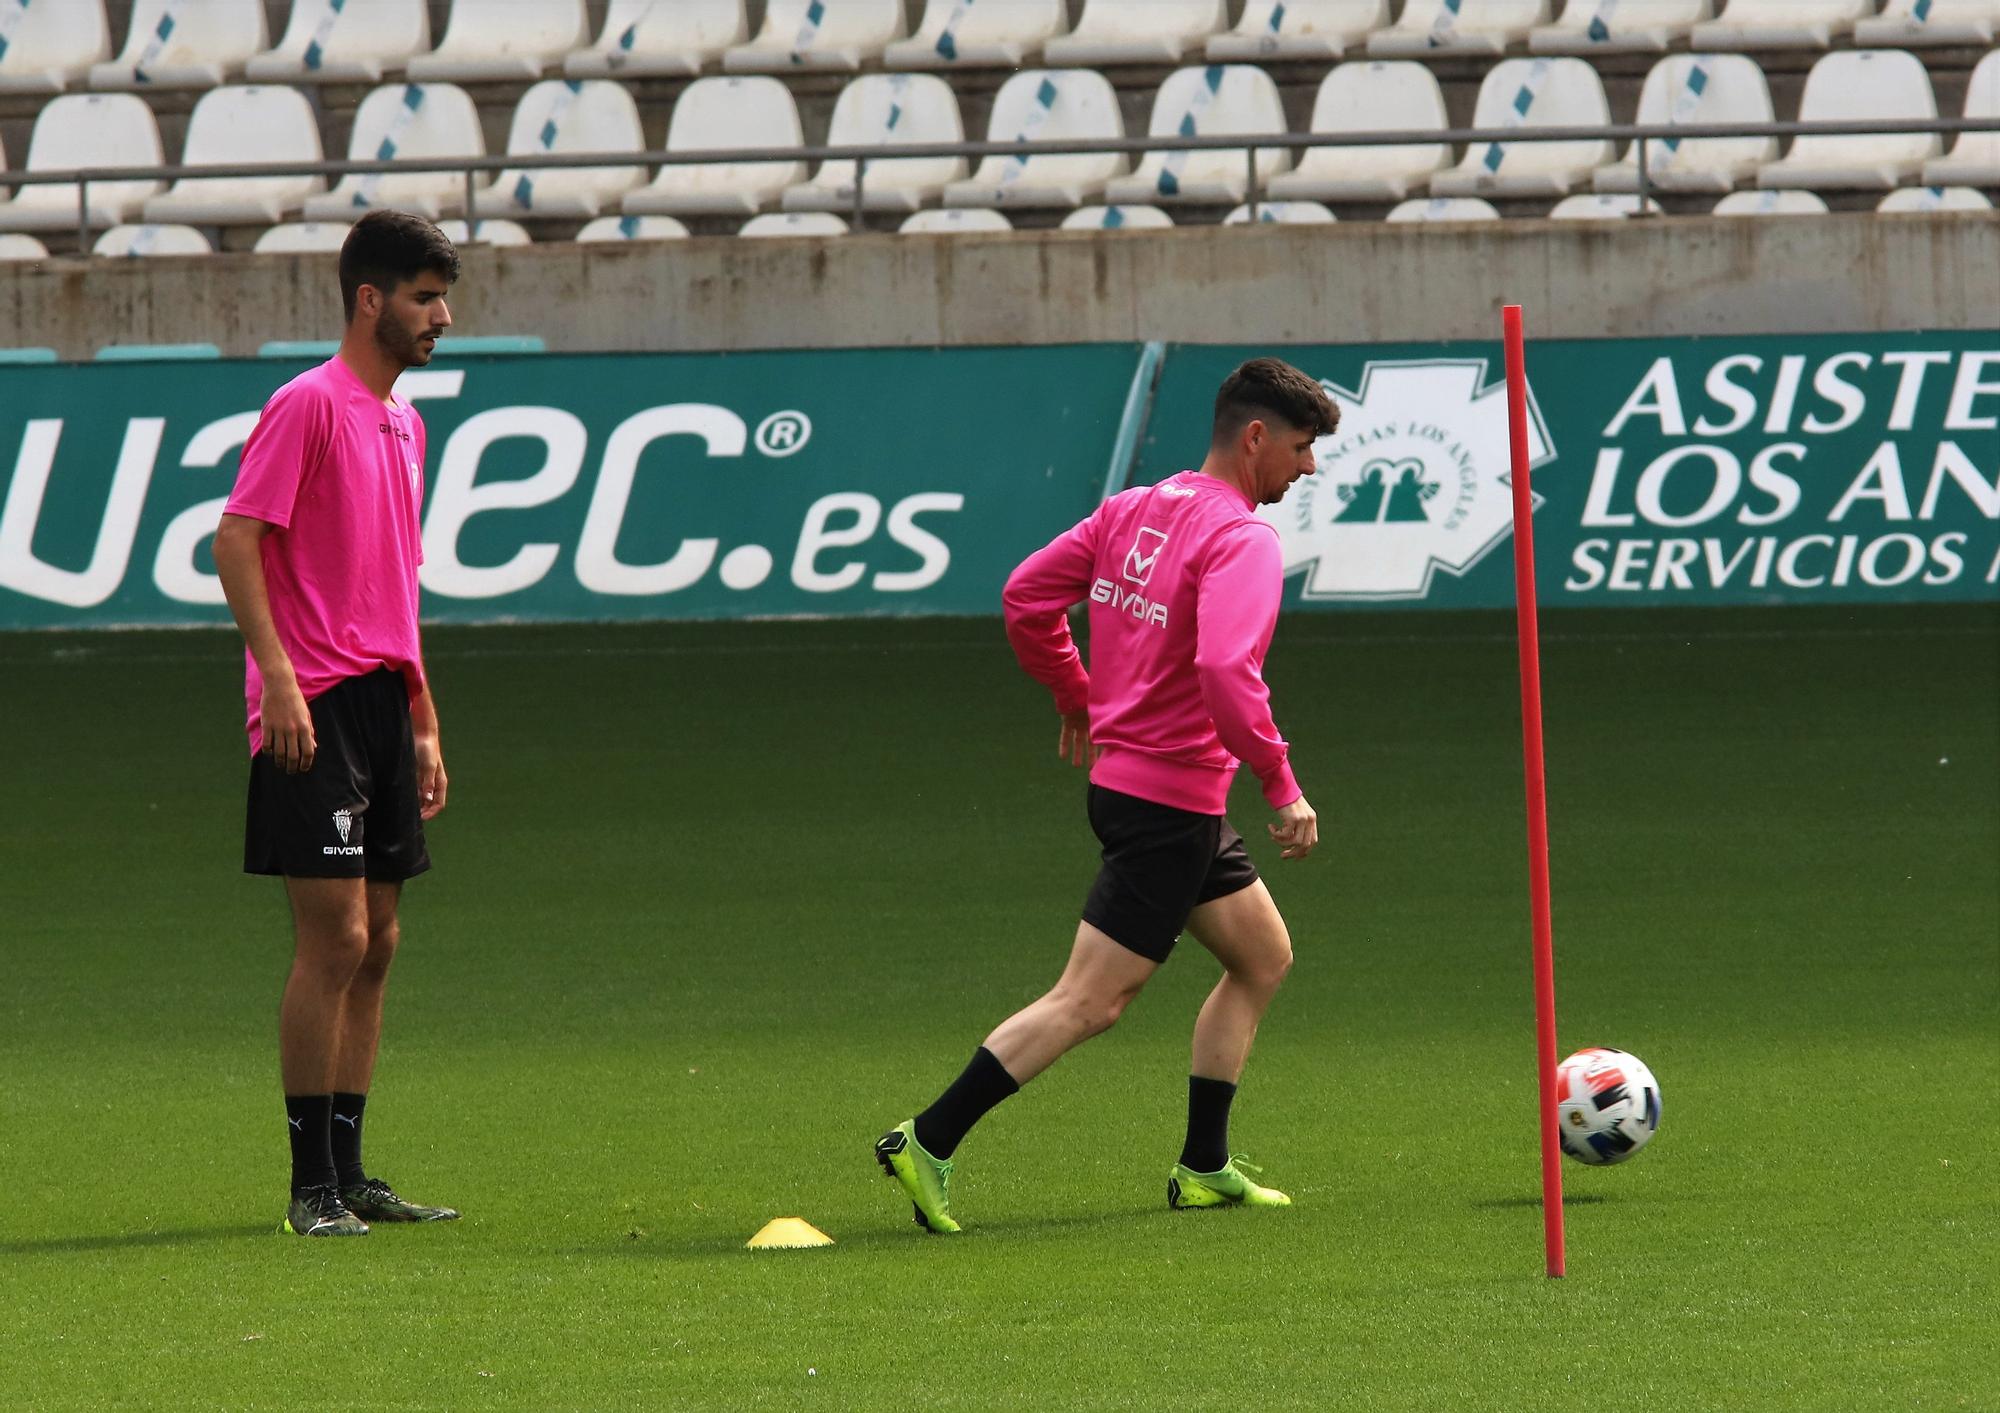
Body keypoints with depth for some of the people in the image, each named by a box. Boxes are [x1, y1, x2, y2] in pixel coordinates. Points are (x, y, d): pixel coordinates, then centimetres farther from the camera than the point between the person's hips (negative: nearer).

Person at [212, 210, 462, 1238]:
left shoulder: (404, 423, 18)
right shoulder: (309, 404, -8)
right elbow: (235, 543, -14)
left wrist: (424, 722, 21)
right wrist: (278, 678, -22)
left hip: (381, 700, 9)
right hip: (316, 708, -9)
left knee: (374, 943, 8)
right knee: (335, 939, -11)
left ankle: (350, 1173, 13)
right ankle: (313, 1185, -7)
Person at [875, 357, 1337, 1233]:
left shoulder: (1133, 510, 8)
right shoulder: (1241, 541, -18)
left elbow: (1027, 596, 11)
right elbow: (1226, 671, -31)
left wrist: (1077, 699, 23)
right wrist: (1281, 788, -23)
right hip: (1170, 802, -10)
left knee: (1263, 957, 20)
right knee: (1090, 1003, -7)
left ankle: (1204, 1168, 23)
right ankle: (929, 1143, -7)